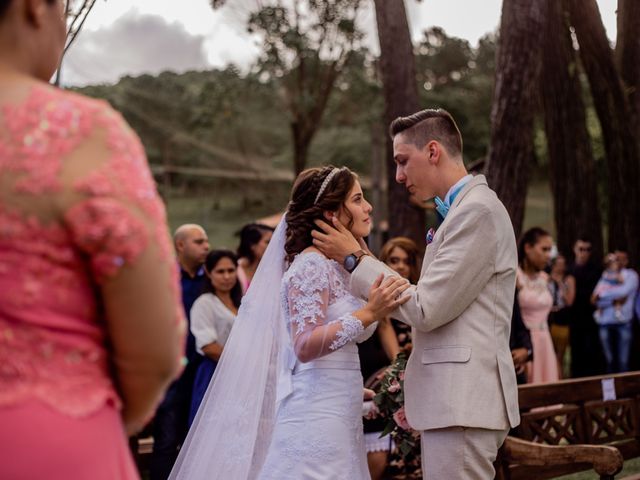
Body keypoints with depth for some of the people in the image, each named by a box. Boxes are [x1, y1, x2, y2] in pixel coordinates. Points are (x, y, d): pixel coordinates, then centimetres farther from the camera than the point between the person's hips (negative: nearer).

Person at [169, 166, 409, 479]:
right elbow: (305, 346, -23)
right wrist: (367, 314, -30)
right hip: (317, 420, -9)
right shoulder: (311, 265, -12)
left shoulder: (334, 266, 14)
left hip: (337, 418, 9)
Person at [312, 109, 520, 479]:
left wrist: (356, 258, -6)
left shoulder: (477, 210, -13)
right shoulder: (465, 209, 18)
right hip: (457, 397, 10)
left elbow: (425, 310, -15)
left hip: (461, 402, -10)